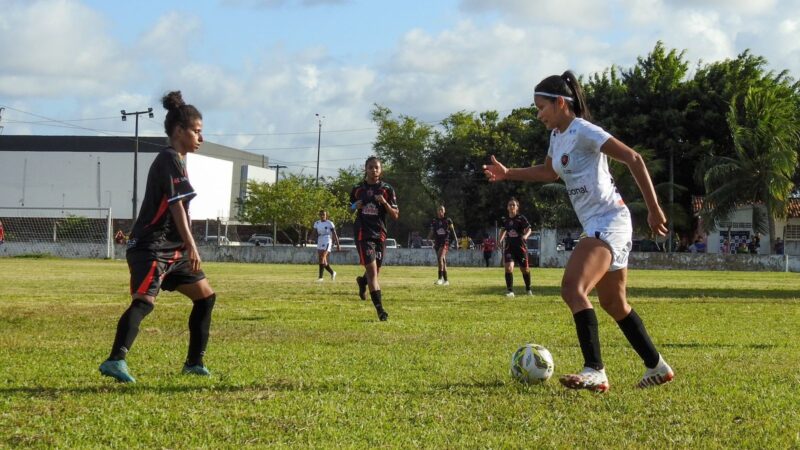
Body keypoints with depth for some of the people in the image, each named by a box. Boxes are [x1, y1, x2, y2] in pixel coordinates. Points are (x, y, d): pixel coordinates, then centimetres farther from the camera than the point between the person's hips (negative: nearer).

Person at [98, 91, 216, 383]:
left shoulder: (176, 161, 19)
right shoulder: (170, 160, -12)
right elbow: (176, 205, -21)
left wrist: (187, 247, 26)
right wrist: (191, 245, -26)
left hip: (171, 249, 11)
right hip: (151, 247, -11)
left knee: (205, 296, 16)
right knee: (145, 300, -26)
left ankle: (194, 362, 22)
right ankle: (115, 361, -37)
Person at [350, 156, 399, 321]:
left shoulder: (387, 190, 2)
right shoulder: (357, 189, 4)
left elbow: (395, 215, 1)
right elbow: (350, 211, 17)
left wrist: (384, 202, -17)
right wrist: (355, 207, -6)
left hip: (380, 234, 2)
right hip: (363, 234, -2)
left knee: (375, 271, 12)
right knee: (372, 270, -14)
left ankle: (362, 281, 49)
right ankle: (380, 309, -15)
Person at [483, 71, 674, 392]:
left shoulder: (583, 131, -14)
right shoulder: (557, 135, 14)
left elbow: (633, 159, -18)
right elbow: (550, 172, 34)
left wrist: (653, 209, -20)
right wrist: (508, 174, 24)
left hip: (609, 221, -10)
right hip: (596, 226, 10)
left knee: (573, 288, -25)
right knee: (613, 303, 17)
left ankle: (594, 372, -32)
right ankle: (657, 367, 27)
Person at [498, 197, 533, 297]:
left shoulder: (521, 218, -7)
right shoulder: (505, 220, 5)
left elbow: (528, 229, -14)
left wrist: (526, 235, -35)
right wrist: (501, 240, 10)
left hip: (520, 247, -2)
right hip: (509, 247, 2)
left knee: (524, 269, 10)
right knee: (508, 267, -19)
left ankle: (528, 288, 34)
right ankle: (510, 291, -16)